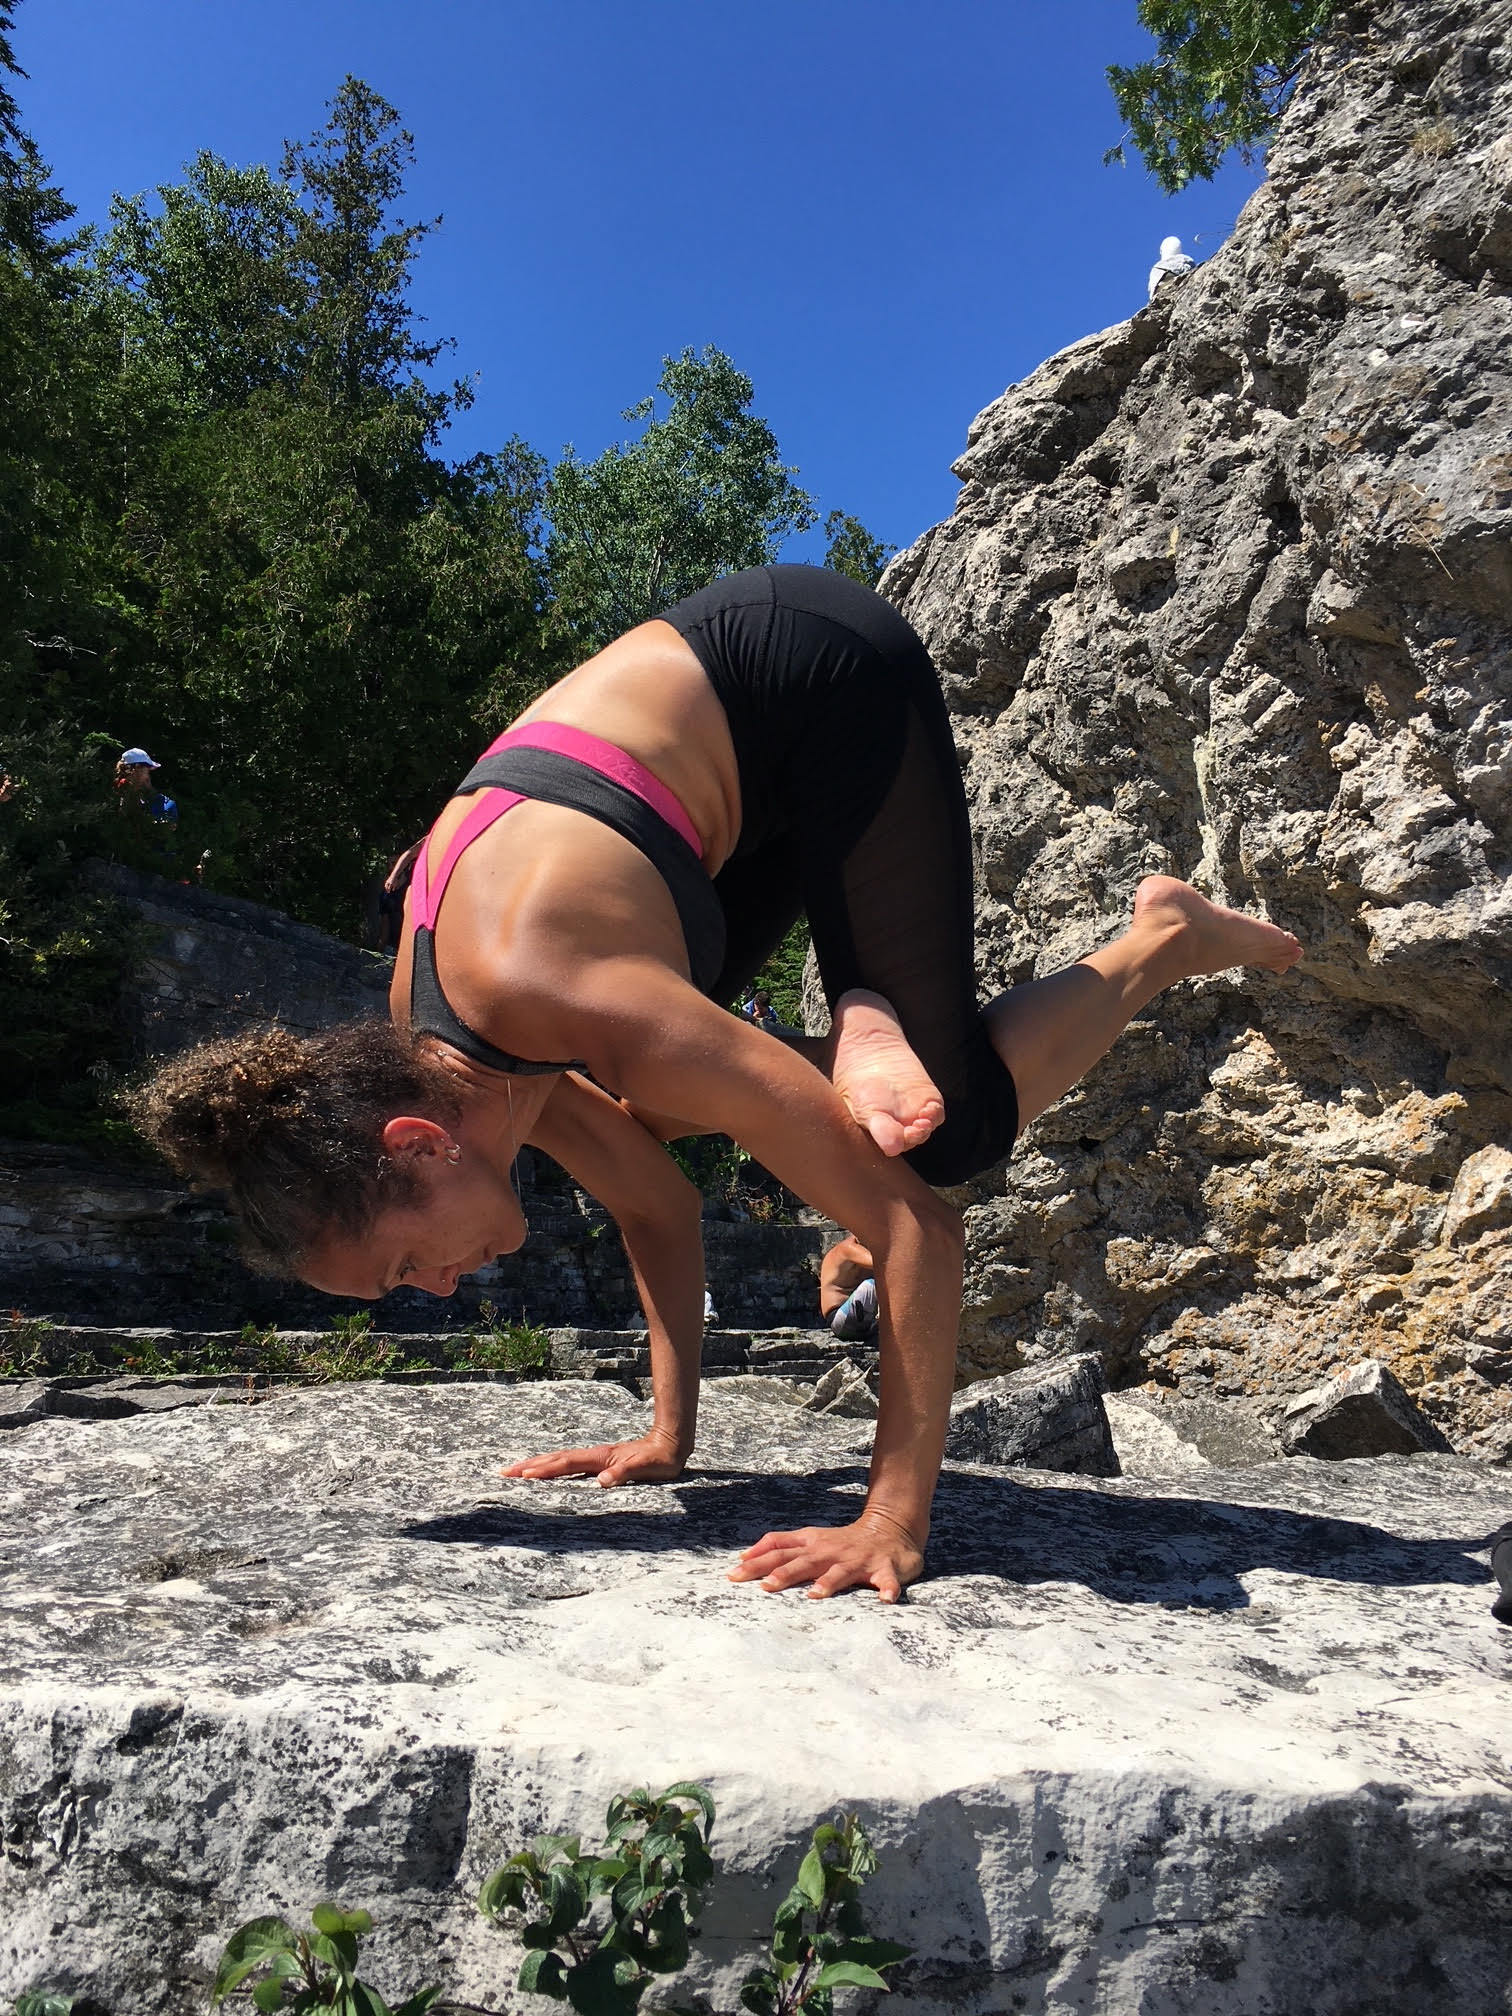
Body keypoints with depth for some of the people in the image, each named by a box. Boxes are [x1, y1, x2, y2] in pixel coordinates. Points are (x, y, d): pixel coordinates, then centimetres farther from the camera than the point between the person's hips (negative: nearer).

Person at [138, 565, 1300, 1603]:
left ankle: (1163, 944, 12)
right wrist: (671, 1433, 6)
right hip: (730, 718, 7)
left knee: (951, 1131, -6)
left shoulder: (565, 1001, -35)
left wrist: (898, 1520, -30)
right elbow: (660, 1205, 4)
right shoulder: (422, 1053, -10)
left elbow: (916, 1226, -34)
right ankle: (854, 1021, 4)